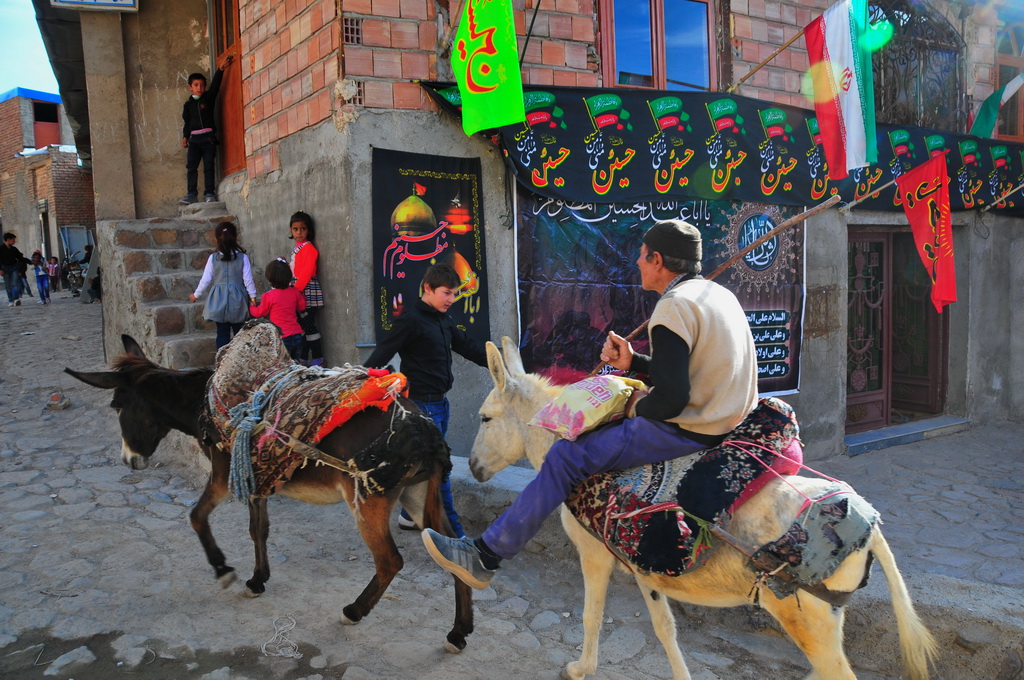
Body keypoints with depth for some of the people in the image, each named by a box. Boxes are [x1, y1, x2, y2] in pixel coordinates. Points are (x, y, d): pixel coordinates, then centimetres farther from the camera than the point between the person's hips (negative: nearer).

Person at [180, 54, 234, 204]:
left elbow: (215, 84, -6)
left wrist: (221, 68, -17)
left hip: (208, 136, -2)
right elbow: (186, 122, 17)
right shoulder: (188, 104, 14)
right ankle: (192, 194, -5)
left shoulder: (208, 97, 7)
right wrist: (185, 137, 8)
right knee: (191, 166, -5)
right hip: (194, 138, 3)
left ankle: (210, 193, -3)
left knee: (208, 166, -5)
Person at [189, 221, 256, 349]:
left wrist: (196, 295, 15)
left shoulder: (213, 258, -3)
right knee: (239, 333, 7)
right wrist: (252, 296, 5)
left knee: (222, 333, 6)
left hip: (219, 301, 1)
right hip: (237, 300, -1)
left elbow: (205, 280, 1)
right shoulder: (242, 257, -6)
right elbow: (248, 280, -5)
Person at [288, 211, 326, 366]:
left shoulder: (309, 248, -9)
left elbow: (307, 272, -17)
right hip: (297, 291, 9)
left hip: (306, 290, -9)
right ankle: (302, 359, 20)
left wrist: (296, 289, -20)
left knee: (308, 325, -8)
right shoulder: (296, 248, 18)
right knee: (301, 324, 12)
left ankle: (318, 360, -1)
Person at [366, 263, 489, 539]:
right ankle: (452, 531, 1)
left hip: (440, 402, 9)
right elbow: (383, 353, -18)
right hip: (422, 404, -9)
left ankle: (410, 515, 32)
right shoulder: (411, 320, -14)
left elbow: (470, 347, 17)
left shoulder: (445, 321, 11)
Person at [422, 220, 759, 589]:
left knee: (566, 457, -7)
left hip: (688, 430, -10)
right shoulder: (720, 294, 13)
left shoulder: (673, 306, -19)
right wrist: (632, 361, 7)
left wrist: (638, 409, -6)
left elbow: (671, 399, -27)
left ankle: (485, 556, -1)